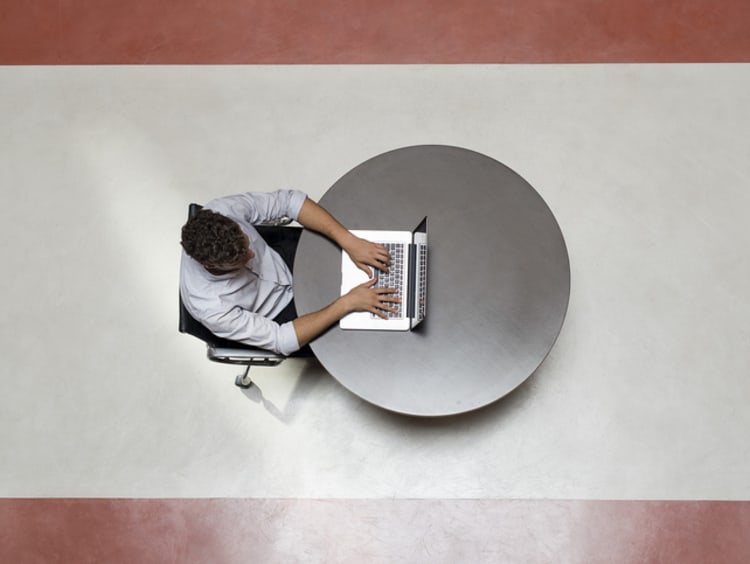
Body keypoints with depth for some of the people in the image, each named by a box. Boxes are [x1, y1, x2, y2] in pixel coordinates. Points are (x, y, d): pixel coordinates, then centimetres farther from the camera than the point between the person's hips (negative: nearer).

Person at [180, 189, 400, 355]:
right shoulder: (210, 307, -37)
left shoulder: (222, 211, -31)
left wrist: (350, 242, -32)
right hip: (280, 319, -4)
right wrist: (347, 303, -32)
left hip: (288, 268, 4)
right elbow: (280, 340, -28)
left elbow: (289, 200, -22)